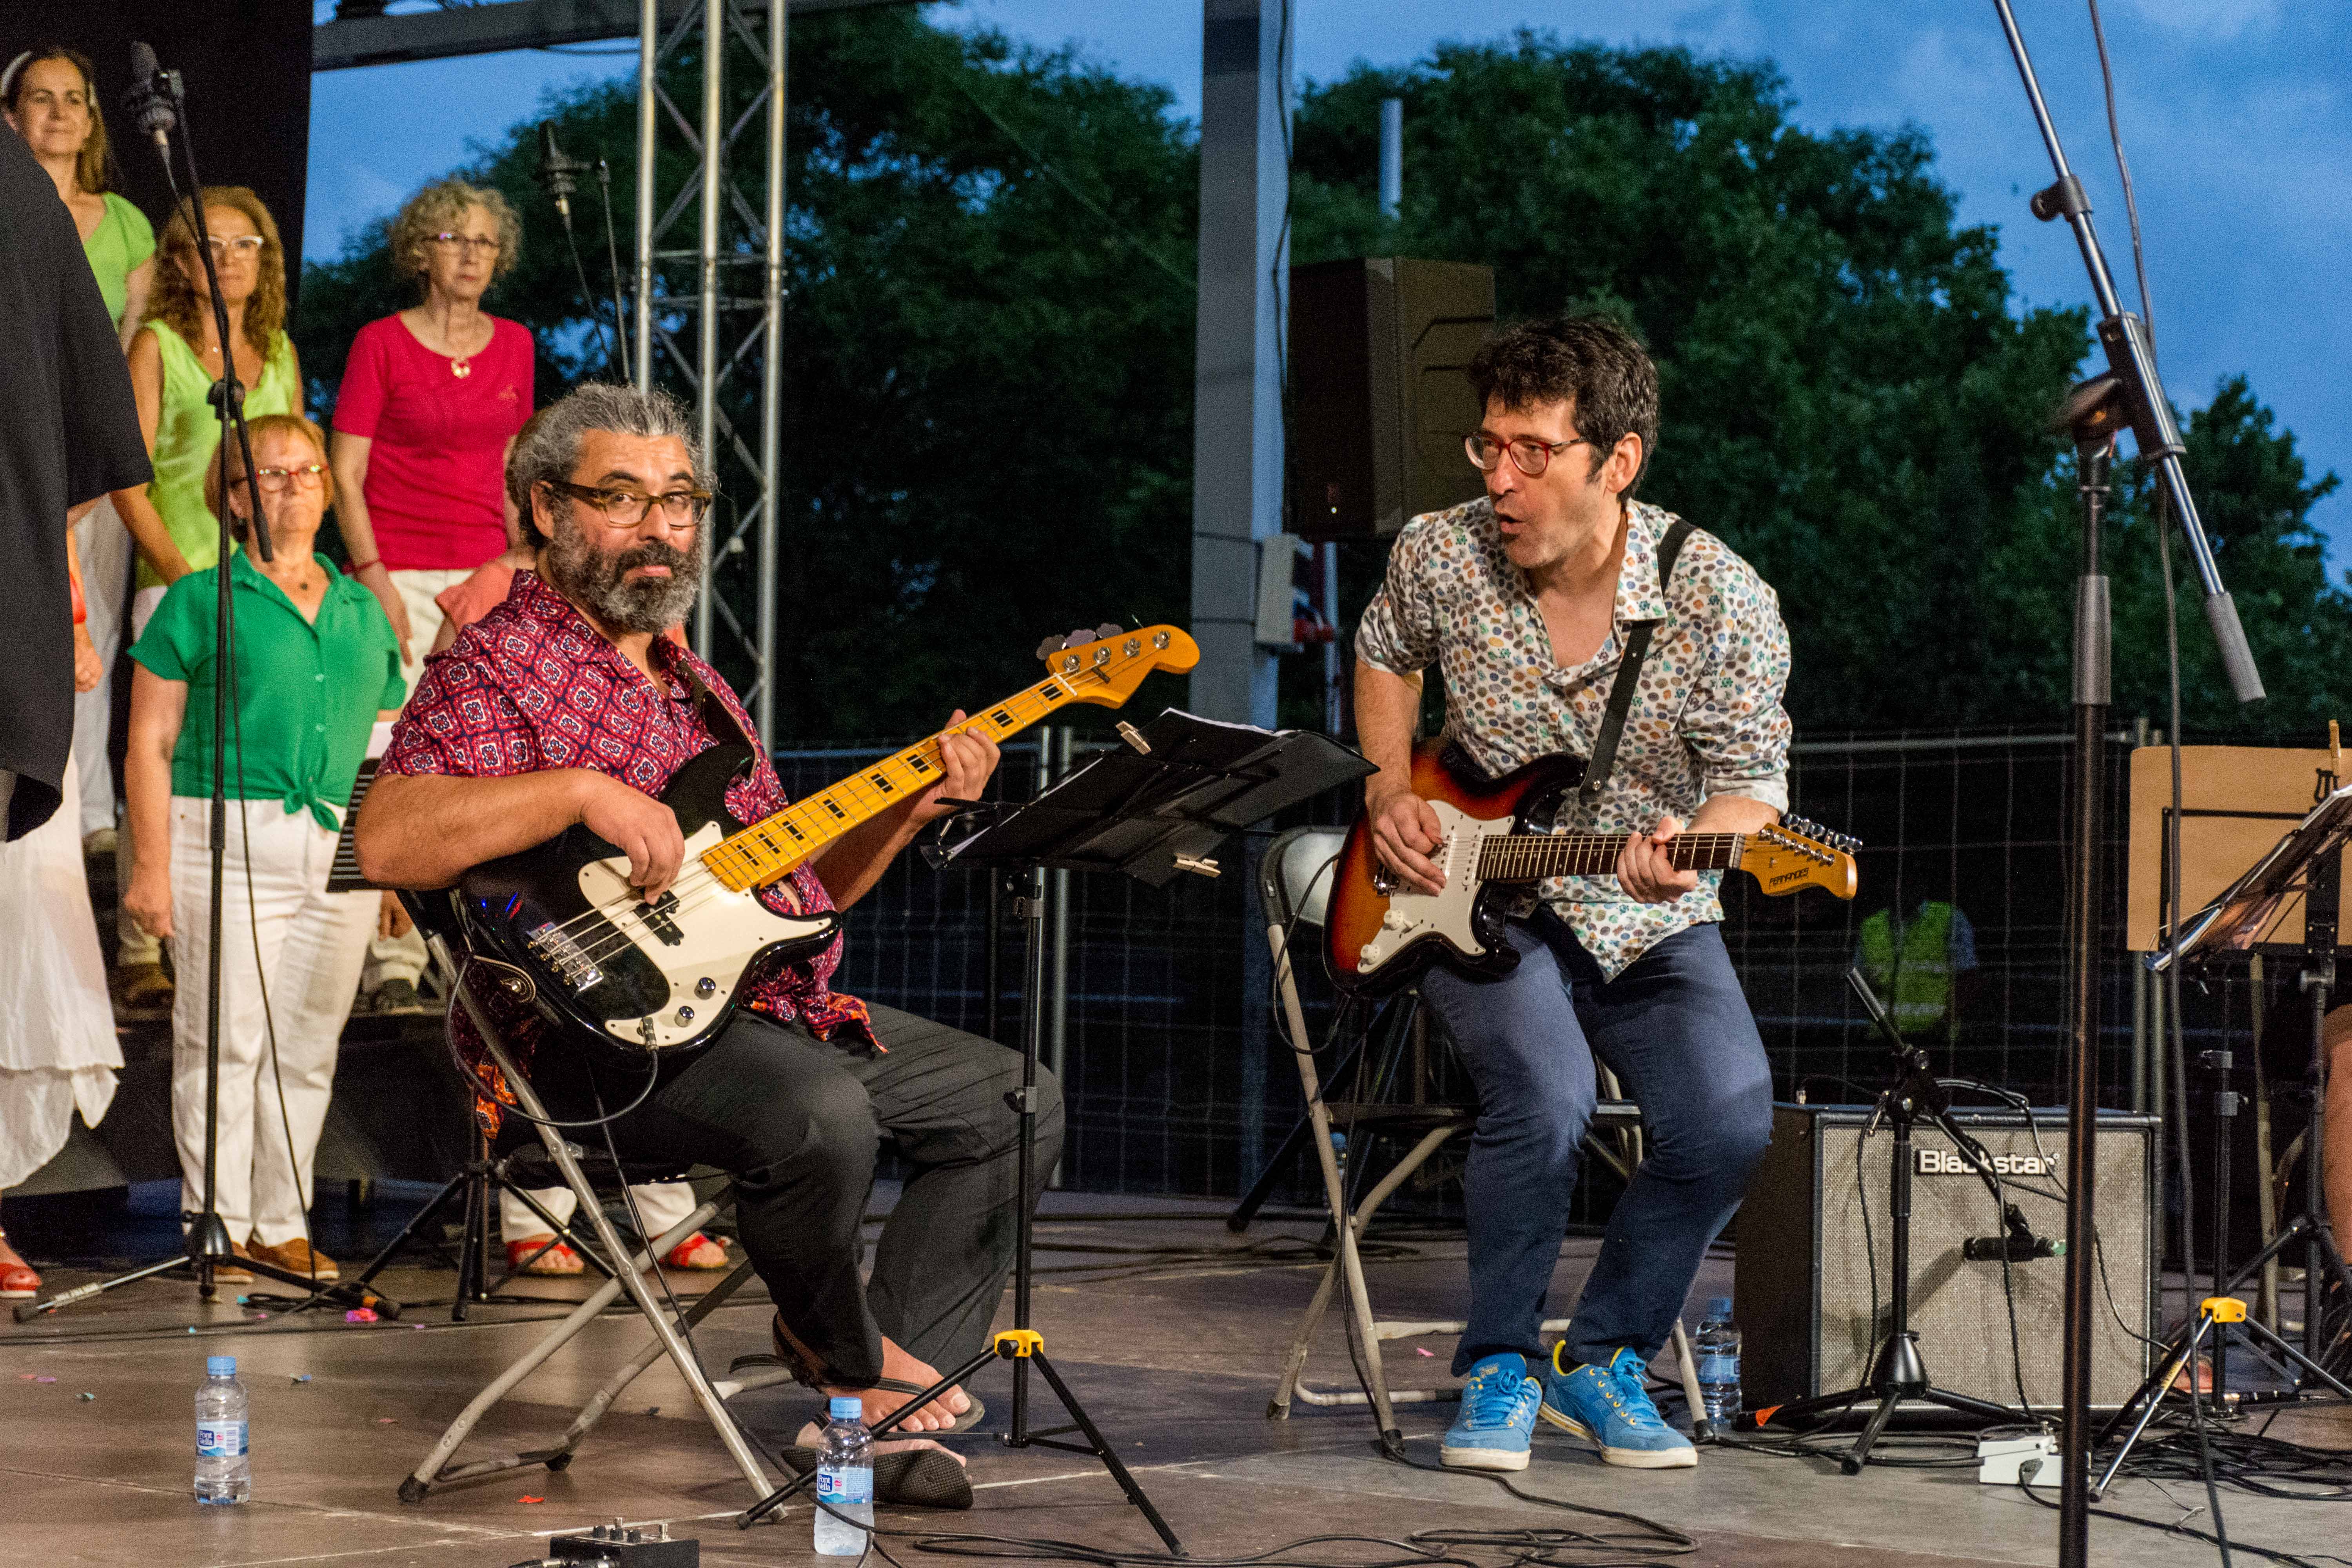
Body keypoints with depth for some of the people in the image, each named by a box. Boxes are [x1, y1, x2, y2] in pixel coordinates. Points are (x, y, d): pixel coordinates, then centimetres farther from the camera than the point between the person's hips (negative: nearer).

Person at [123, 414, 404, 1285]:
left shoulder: (363, 611, 17)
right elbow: (151, 742, -1)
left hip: (342, 853, 5)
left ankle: (285, 1223, 14)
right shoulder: (201, 600, 2)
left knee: (309, 1045, 6)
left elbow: (385, 748, 20)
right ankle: (220, 1227, 2)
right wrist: (152, 863, -9)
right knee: (225, 1039, -5)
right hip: (227, 843, -4)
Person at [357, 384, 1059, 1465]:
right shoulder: (500, 668, -7)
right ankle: (847, 1354, -5)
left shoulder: (691, 684, 23)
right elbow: (386, 842, -25)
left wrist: (909, 807, 6)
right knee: (819, 1116, -34)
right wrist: (579, 791, -31)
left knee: (1013, 1103, 4)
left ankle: (900, 1366, 2)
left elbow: (798, 887, 23)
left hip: (770, 1006, 10)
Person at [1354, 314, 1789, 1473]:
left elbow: (1751, 780, -10)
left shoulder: (1722, 600, -14)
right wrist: (1390, 790, 2)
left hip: (1647, 917, 1)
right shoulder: (1438, 557, -7)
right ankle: (1498, 1365, -8)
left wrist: (1690, 848, -32)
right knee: (1545, 1092, -31)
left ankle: (1602, 1359, 1)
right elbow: (1384, 656, 16)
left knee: (1729, 1119, -24)